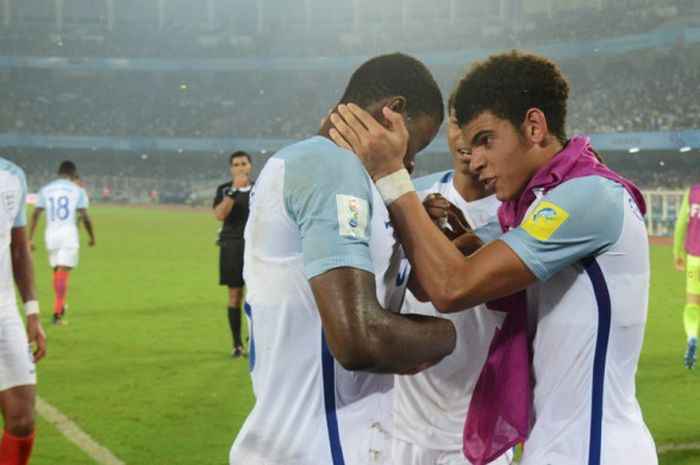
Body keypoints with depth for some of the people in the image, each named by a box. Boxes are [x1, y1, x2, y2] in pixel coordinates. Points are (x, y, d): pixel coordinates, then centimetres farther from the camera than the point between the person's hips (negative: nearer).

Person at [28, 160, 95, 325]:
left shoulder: (45, 190, 11)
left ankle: (61, 306, 33)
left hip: (51, 234, 4)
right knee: (63, 274, -7)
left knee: (57, 271, 19)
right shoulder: (77, 190, 2)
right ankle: (56, 314, -15)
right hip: (68, 233, -4)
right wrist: (92, 237, 9)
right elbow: (85, 217, -4)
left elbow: (35, 215, 2)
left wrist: (30, 238, 3)